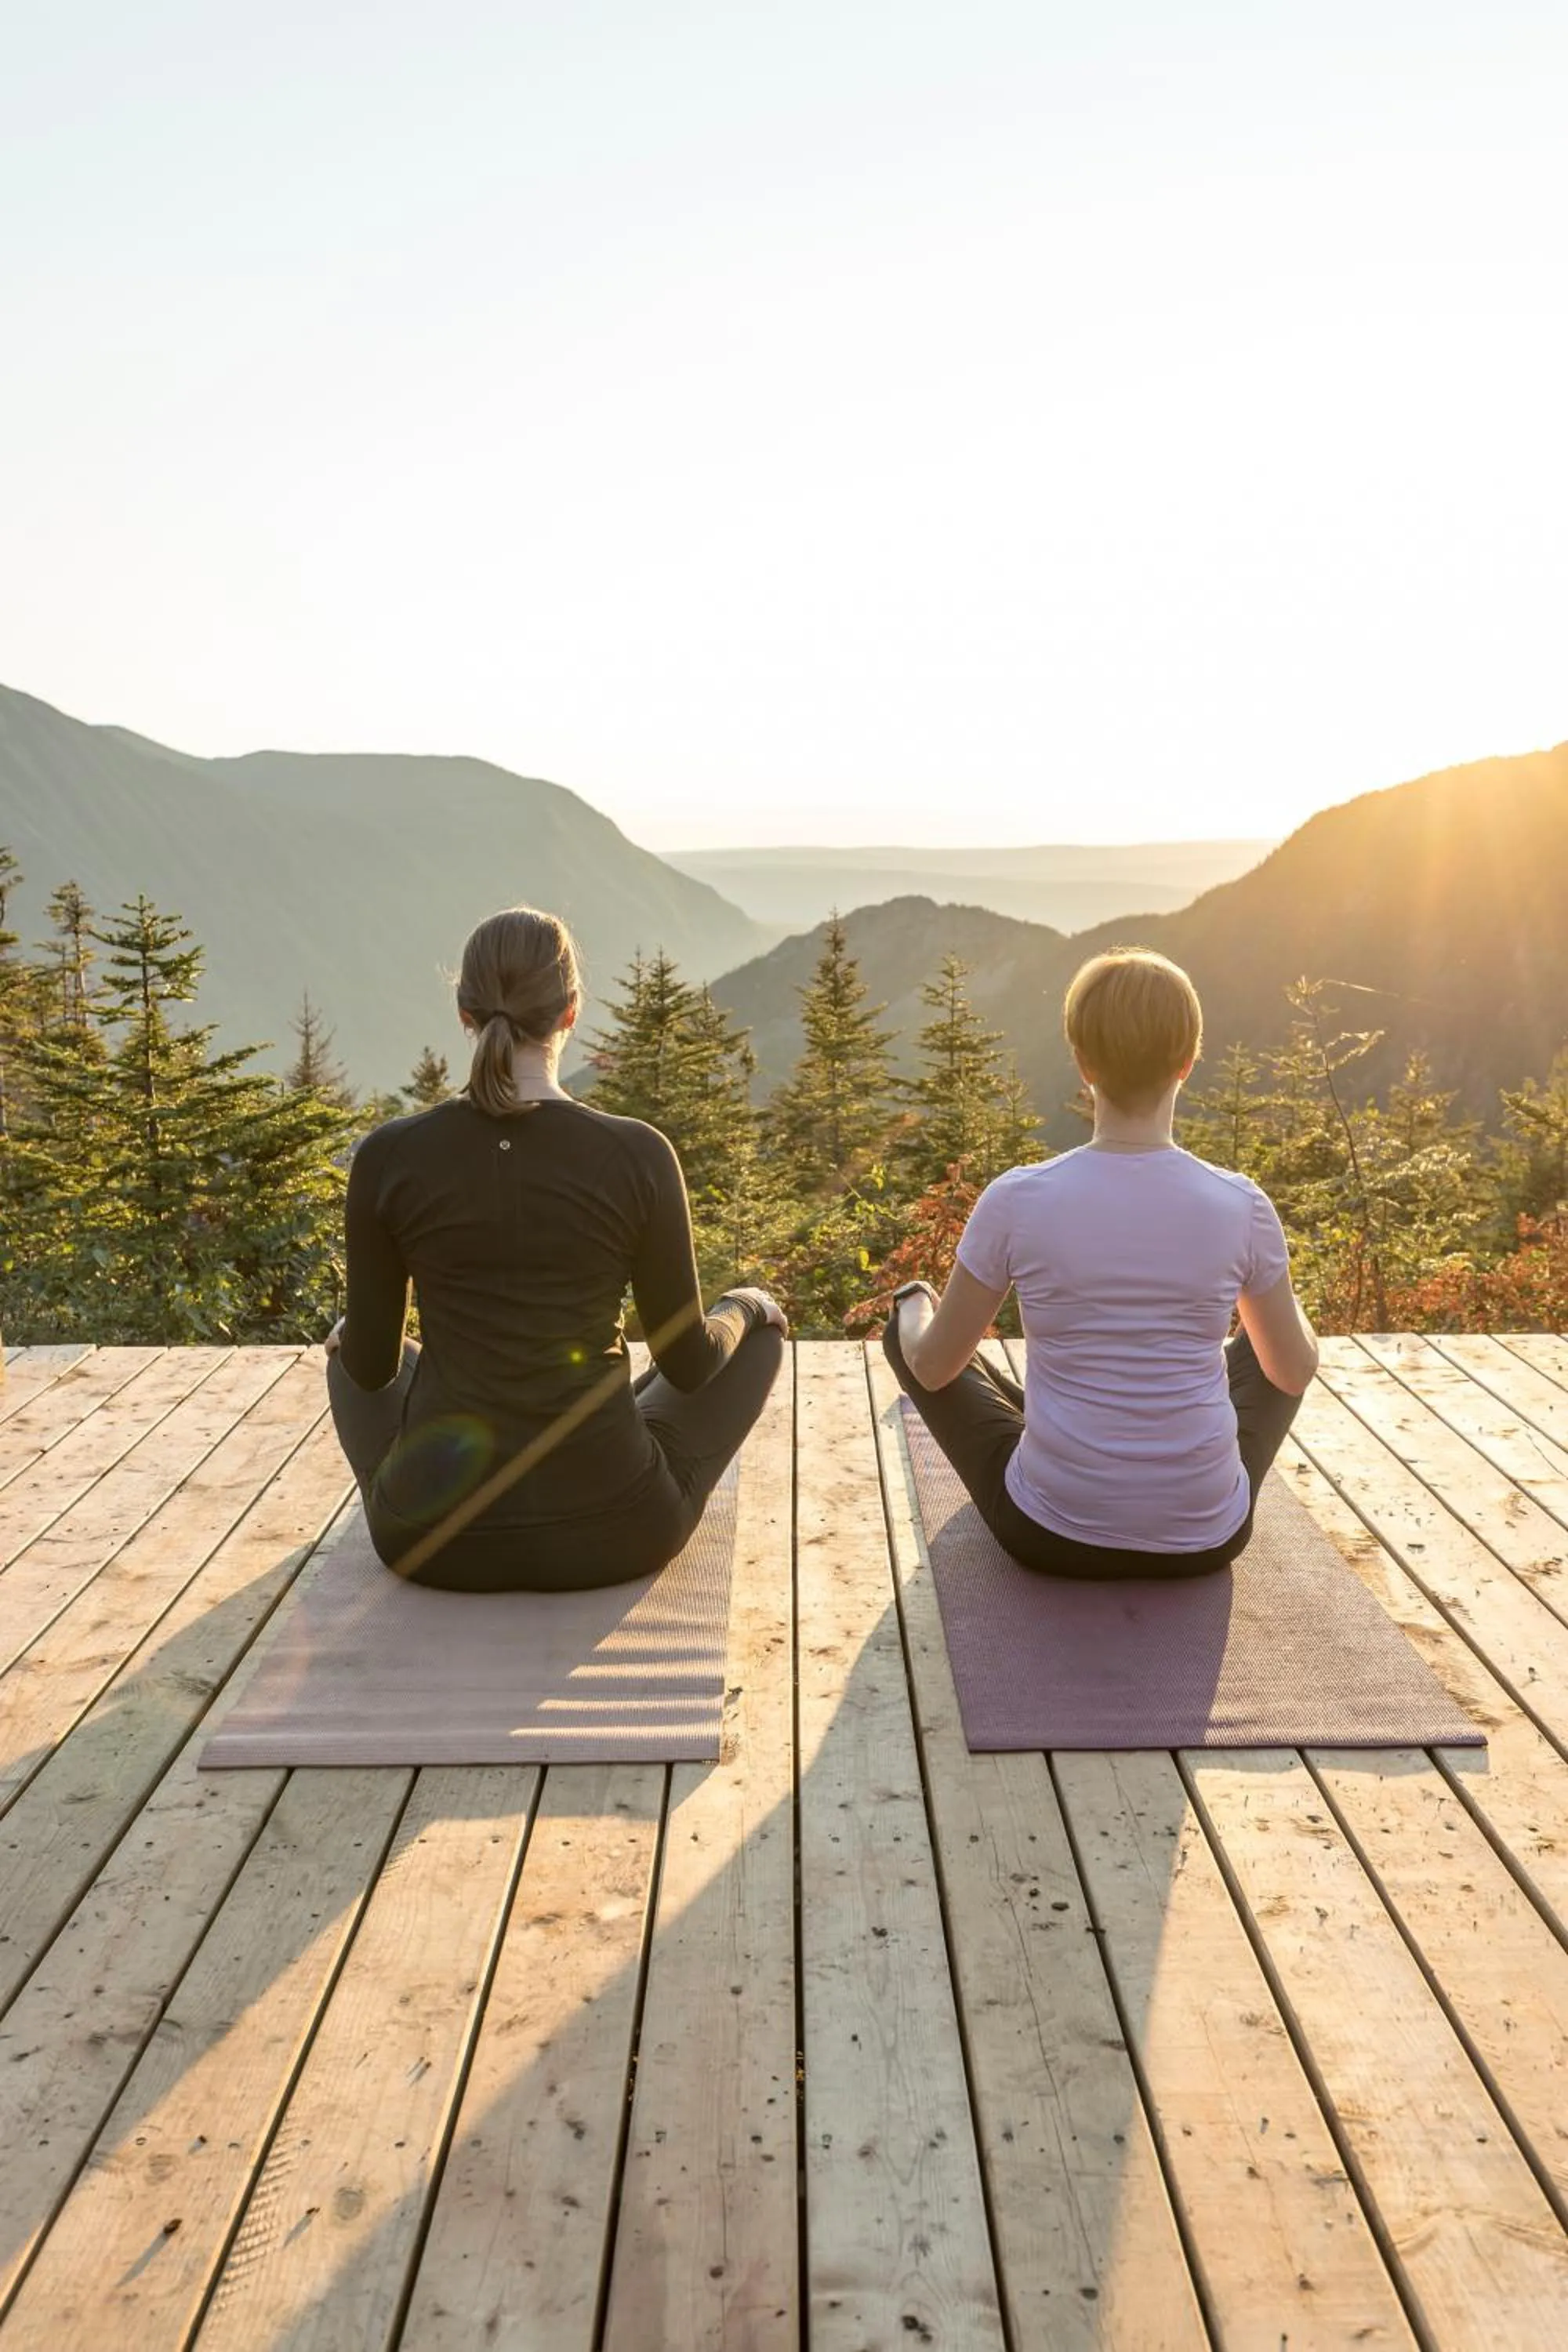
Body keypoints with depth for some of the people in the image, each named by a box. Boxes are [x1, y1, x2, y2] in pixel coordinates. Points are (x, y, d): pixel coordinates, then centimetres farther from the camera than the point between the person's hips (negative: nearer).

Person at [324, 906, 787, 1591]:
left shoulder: (388, 1156, -11)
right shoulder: (638, 1155, -14)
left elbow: (371, 1367, 1)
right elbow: (687, 1364, -3)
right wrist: (737, 1317, 21)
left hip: (433, 1534, 1)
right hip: (609, 1531, -1)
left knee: (350, 1344, 33)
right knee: (755, 1312, 26)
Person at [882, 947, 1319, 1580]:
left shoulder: (1016, 1201, -16)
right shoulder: (1242, 1205, -12)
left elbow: (932, 1367, -3)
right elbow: (1296, 1372, 4)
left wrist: (920, 1318, 21)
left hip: (1050, 1533, -1)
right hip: (1205, 1535, 2)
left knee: (910, 1333, 20)